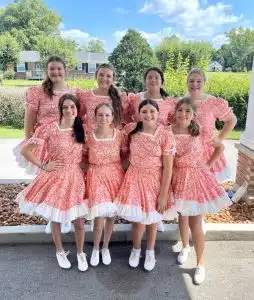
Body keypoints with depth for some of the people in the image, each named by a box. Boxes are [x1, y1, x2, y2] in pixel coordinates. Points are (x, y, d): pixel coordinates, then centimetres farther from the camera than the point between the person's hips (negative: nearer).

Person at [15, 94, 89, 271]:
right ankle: (60, 252, 39)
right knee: (55, 220, 14)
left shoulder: (81, 130, 2)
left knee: (79, 222, 8)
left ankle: (80, 253, 34)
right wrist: (43, 166, -9)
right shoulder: (50, 129, -11)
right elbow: (26, 150, -9)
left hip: (75, 179, 3)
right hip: (55, 178, -2)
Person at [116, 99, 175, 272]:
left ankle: (150, 252, 41)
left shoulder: (166, 135, -15)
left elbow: (168, 167, -14)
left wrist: (163, 194, -13)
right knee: (138, 219, 8)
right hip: (135, 178, 2)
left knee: (152, 218, 16)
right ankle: (136, 250, 38)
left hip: (155, 180, -1)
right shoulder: (131, 130, -7)